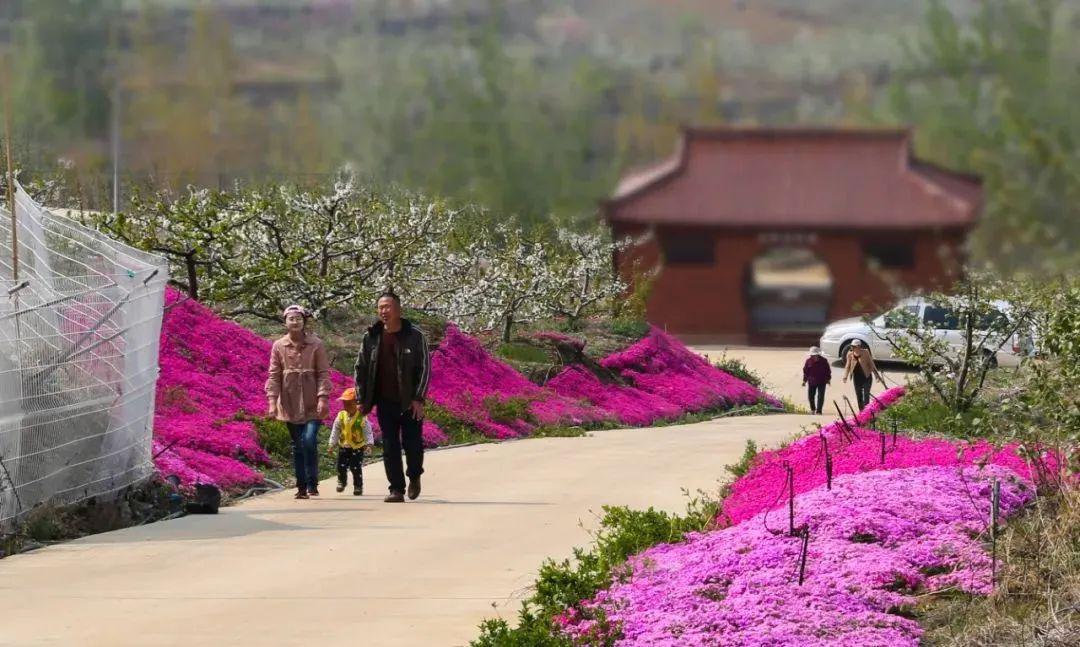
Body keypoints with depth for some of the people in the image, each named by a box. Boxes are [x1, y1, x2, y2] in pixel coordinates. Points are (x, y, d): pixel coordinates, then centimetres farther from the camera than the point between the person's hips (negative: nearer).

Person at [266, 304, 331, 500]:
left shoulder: (316, 345, -1)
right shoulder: (279, 347, 4)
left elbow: (323, 373, -2)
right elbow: (274, 375, 2)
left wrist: (323, 398, -12)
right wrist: (272, 400, -8)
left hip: (311, 404, -2)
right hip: (290, 405, 2)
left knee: (309, 441, -15)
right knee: (297, 446, 7)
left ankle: (312, 484, -3)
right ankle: (301, 487, 14)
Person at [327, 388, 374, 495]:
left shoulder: (362, 418, -13)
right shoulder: (341, 416, -3)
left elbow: (367, 432, -11)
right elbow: (335, 431, 4)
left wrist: (369, 444, -20)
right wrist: (331, 445, 3)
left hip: (358, 447, -3)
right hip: (343, 446, 3)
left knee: (356, 468, -4)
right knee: (341, 466, 3)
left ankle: (358, 487, 10)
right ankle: (341, 482, 29)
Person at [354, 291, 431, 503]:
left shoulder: (414, 336, -4)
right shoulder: (371, 337, 4)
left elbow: (425, 368, -4)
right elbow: (360, 369, 10)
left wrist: (418, 398, -11)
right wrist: (362, 399, 4)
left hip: (409, 403, -3)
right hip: (385, 402, 3)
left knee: (412, 443, 0)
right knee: (390, 446, 0)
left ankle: (414, 476, 28)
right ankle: (396, 489, 6)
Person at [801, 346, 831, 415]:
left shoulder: (823, 361, -7)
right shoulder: (809, 361, -4)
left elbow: (828, 370, 3)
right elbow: (805, 371, 3)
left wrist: (828, 379, 2)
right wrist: (804, 380, 2)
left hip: (821, 382, -2)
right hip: (812, 382, 2)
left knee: (820, 397, -4)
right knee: (810, 395, 10)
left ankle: (818, 411, 1)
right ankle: (812, 409, 33)